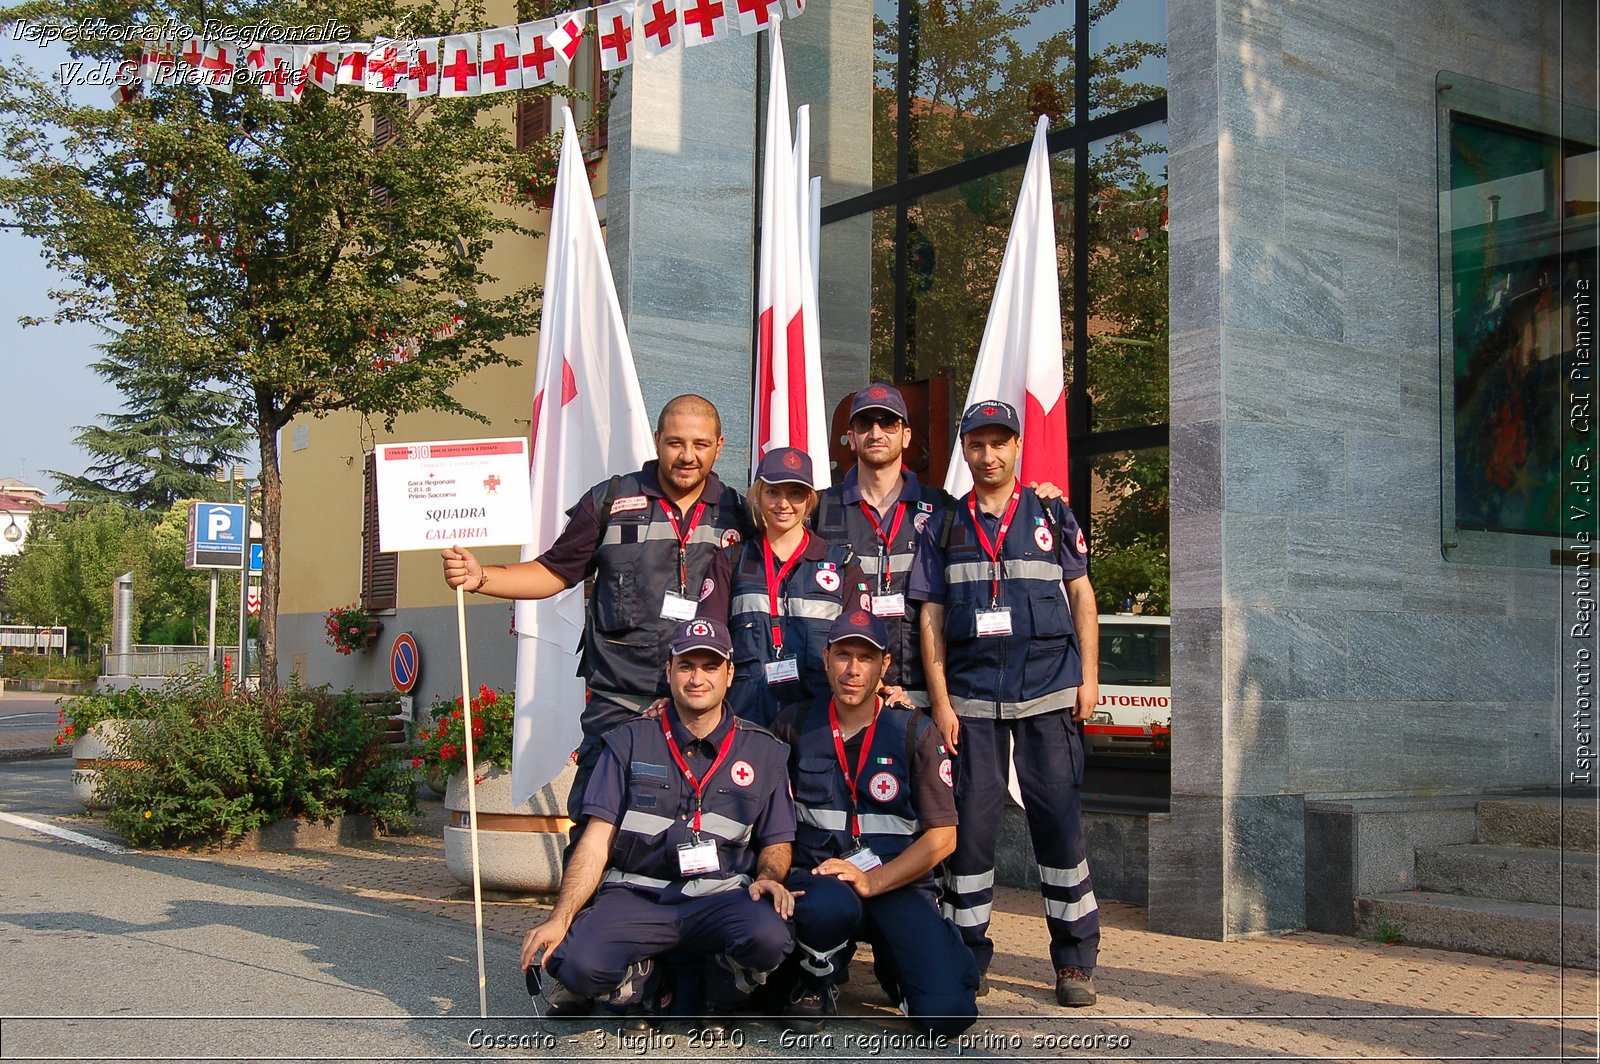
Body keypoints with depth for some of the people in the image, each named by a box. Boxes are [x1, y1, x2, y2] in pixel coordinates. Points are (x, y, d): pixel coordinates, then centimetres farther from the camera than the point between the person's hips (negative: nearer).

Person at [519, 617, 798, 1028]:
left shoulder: (764, 752, 11)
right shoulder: (629, 742, 8)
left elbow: (776, 844, 16)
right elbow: (596, 842, 2)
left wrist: (768, 878, -9)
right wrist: (560, 918, -11)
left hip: (719, 899, 1)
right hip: (634, 897, 0)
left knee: (770, 934, -33)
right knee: (577, 964, -30)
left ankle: (716, 1007, 3)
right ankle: (643, 987, 7)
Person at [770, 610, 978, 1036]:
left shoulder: (916, 732, 0)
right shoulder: (795, 726, 5)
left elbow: (942, 836, -4)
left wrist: (873, 881, -16)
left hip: (898, 884, 0)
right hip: (818, 876, 0)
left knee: (946, 1014, -21)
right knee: (829, 905, -39)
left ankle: (891, 966, 14)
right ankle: (814, 984, -4)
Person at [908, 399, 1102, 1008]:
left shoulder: (1051, 516, 9)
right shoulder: (945, 527, 10)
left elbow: (1081, 595, 10)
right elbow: (931, 619, 7)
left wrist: (1089, 677, 1)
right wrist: (940, 701, 0)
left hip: (1048, 692, -1)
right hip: (971, 697, 1)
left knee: (1058, 819, -2)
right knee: (970, 821, 1)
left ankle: (1075, 960, 7)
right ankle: (967, 959, 11)